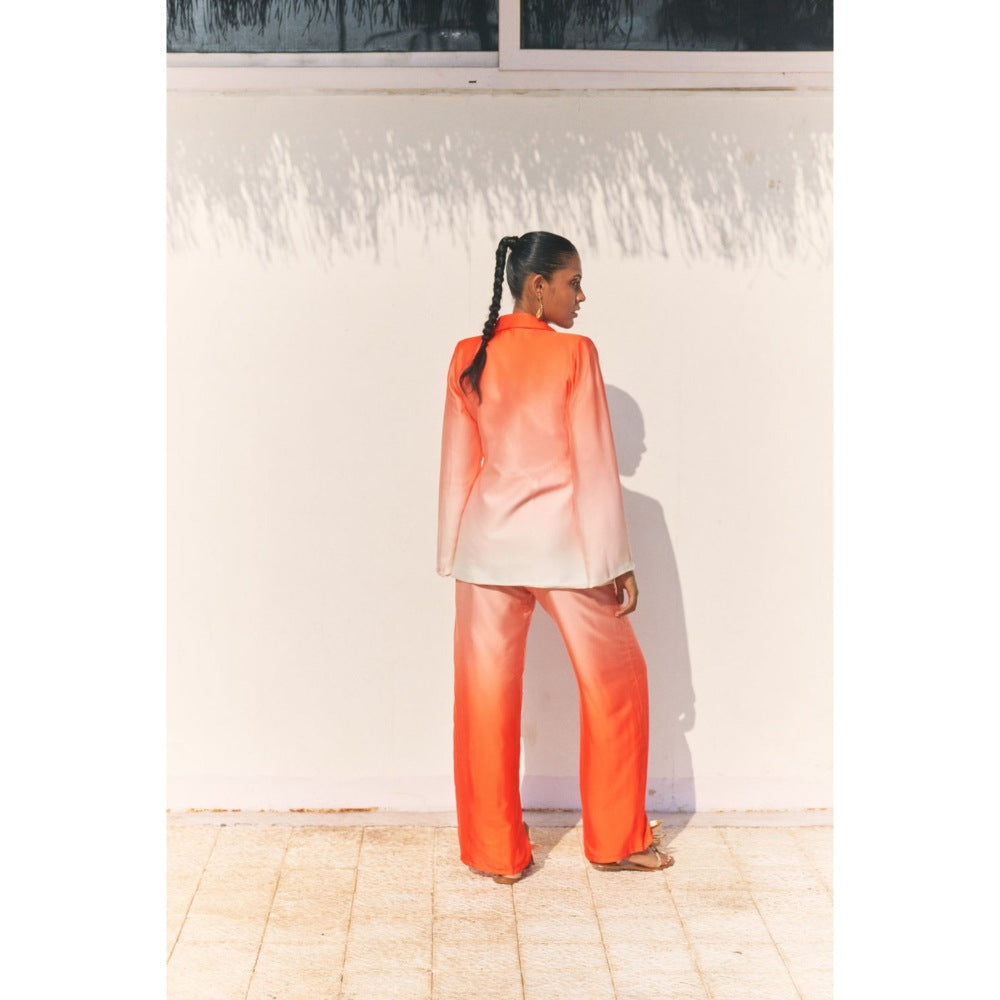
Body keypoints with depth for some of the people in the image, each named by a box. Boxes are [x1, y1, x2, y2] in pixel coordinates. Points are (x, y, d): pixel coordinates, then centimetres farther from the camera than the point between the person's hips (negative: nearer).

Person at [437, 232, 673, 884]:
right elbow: (594, 463, -9)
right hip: (563, 542, -4)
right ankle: (617, 840, 22)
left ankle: (497, 853, 17)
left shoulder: (471, 358, 3)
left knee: (487, 692, 9)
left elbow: (458, 462, 7)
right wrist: (617, 560, -3)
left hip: (488, 542, 4)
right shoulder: (575, 353, -9)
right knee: (614, 680, 13)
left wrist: (453, 552, 14)